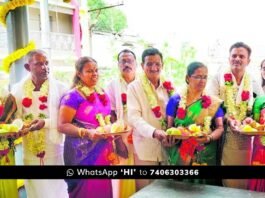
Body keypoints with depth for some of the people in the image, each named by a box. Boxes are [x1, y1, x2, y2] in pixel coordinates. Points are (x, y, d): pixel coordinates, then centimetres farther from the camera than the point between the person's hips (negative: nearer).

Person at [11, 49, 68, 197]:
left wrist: (45, 123, -20)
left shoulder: (60, 88, -5)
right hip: (30, 151, 3)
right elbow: (15, 118, 8)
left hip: (54, 150, -2)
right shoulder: (18, 89, 4)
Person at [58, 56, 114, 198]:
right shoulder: (73, 96, -10)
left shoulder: (102, 94, 10)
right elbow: (62, 126, -15)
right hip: (83, 154, -6)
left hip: (103, 152, 6)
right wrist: (87, 132, -27)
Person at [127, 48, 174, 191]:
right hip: (145, 148, -4)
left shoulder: (168, 86, 9)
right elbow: (133, 117, -13)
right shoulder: (134, 87, -3)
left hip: (167, 147, 4)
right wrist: (154, 132, -29)